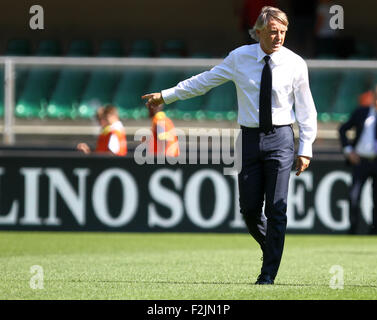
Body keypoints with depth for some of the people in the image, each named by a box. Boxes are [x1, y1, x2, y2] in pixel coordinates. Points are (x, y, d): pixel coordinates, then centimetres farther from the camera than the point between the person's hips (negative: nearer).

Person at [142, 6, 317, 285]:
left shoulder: (295, 64, -3)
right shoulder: (240, 58, 1)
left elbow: (306, 110, 3)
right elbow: (204, 81, 11)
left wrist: (305, 149, -1)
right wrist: (165, 96, 13)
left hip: (280, 138, -2)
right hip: (250, 137, 2)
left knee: (276, 208, -7)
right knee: (250, 208, 2)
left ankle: (268, 275, -2)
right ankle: (270, 248, 30)